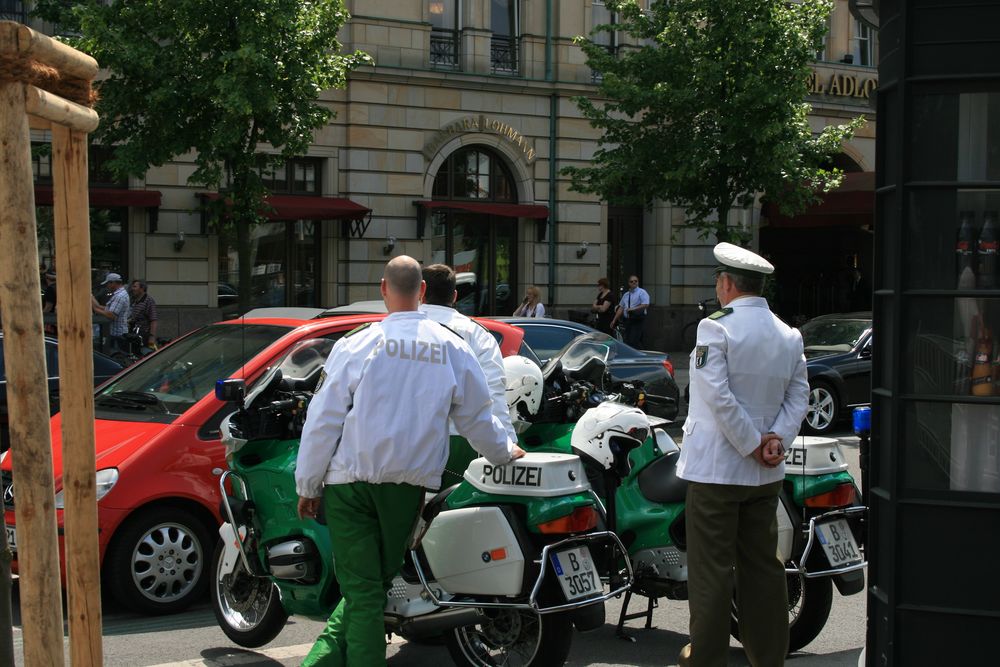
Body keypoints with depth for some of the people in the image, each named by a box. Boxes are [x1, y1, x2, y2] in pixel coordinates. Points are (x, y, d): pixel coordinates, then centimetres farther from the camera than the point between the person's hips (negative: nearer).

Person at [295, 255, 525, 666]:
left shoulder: (356, 345, -3)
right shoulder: (453, 349, 3)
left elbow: (323, 420, -3)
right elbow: (476, 417, 12)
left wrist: (307, 485, 5)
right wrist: (504, 453, 31)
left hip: (350, 482, -1)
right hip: (408, 483, 1)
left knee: (362, 591, 2)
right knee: (376, 583, 10)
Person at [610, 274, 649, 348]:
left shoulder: (642, 292, -4)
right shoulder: (626, 295, 16)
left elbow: (646, 305, -16)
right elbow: (621, 308, 18)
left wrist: (633, 309, -22)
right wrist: (614, 320, 15)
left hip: (638, 320, -7)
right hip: (627, 320, 7)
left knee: (633, 342, -16)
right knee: (626, 341, 7)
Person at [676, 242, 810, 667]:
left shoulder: (716, 328, -13)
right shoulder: (789, 336, 9)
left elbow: (719, 397, -20)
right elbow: (799, 395, 6)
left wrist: (753, 445, -13)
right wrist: (777, 438, -4)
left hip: (716, 468, -6)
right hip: (766, 473, 7)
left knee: (711, 568, 1)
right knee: (763, 564, 13)